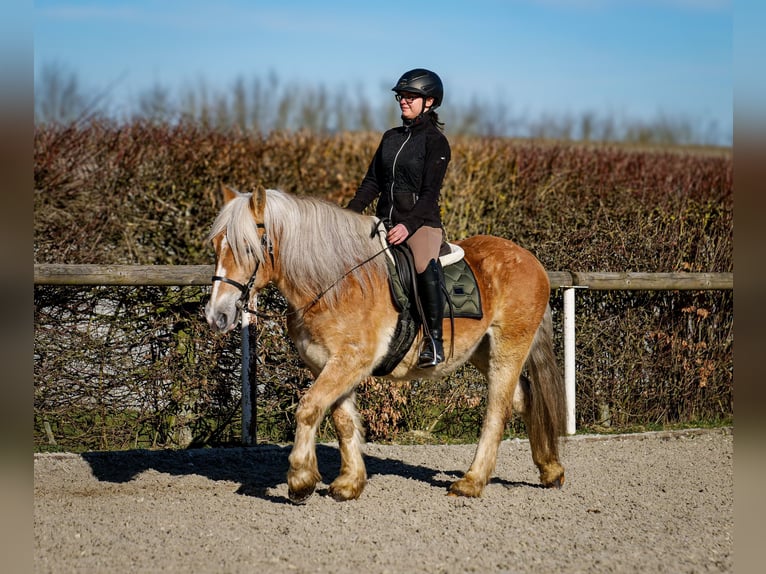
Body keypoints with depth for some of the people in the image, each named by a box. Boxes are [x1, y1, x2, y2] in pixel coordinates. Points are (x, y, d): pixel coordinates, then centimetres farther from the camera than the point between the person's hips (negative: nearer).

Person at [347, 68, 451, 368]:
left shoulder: (435, 141, -5)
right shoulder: (391, 137, 15)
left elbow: (430, 192, -13)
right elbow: (372, 182, 15)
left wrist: (408, 225, -26)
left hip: (422, 222, -8)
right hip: (386, 220, 8)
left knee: (425, 267, -34)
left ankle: (434, 341, -25)